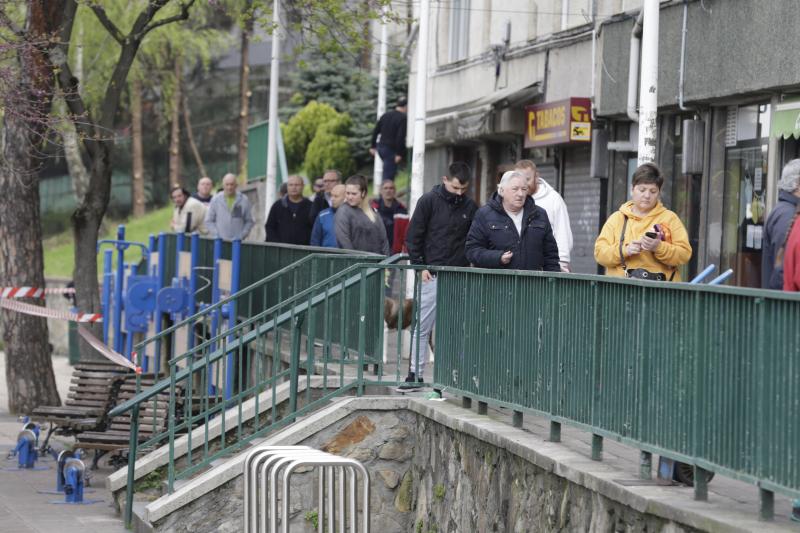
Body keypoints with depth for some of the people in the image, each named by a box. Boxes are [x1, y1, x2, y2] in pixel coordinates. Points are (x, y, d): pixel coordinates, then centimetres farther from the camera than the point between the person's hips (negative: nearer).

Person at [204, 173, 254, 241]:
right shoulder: (215, 200, 5)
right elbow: (208, 222, 7)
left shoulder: (244, 200, 5)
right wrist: (217, 235, -4)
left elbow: (249, 222, 8)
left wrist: (241, 236, -4)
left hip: (237, 242, 0)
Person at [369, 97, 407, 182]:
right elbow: (400, 137, -19)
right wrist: (399, 154, -18)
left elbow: (375, 131, 14)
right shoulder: (403, 118, -12)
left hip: (380, 147, 7)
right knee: (388, 175, -5)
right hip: (391, 149, -7)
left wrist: (373, 146, 20)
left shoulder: (385, 115, 11)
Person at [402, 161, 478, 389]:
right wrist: (420, 267, -6)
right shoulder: (429, 201, 0)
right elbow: (413, 236, 0)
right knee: (422, 326, -1)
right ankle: (416, 373, 6)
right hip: (432, 275, -2)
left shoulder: (470, 207, 8)